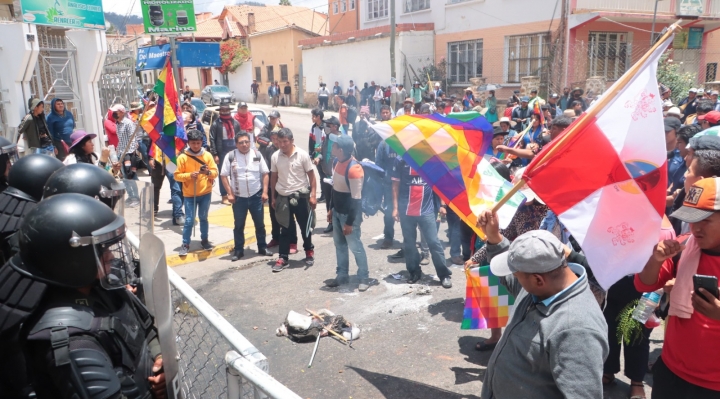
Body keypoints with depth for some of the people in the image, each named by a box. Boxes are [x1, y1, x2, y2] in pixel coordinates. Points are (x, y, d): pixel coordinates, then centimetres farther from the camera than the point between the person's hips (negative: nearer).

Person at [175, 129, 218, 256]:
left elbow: (215, 173, -1)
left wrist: (208, 172, -22)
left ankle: (204, 240, 28)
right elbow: (177, 175, -5)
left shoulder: (207, 155, -1)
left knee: (203, 218, 15)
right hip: (189, 194, -2)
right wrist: (189, 175, -22)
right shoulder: (182, 157, -6)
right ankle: (185, 244, 10)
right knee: (189, 220, 0)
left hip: (205, 193, 2)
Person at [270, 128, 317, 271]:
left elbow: (311, 175, -5)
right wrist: (273, 197, 10)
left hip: (300, 195, -2)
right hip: (282, 197, 2)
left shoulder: (302, 154, -9)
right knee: (285, 229, 8)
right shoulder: (275, 156, -1)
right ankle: (283, 258, 15)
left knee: (305, 226, 10)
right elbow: (273, 177, 8)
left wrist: (313, 195, -10)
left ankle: (309, 251, 32)